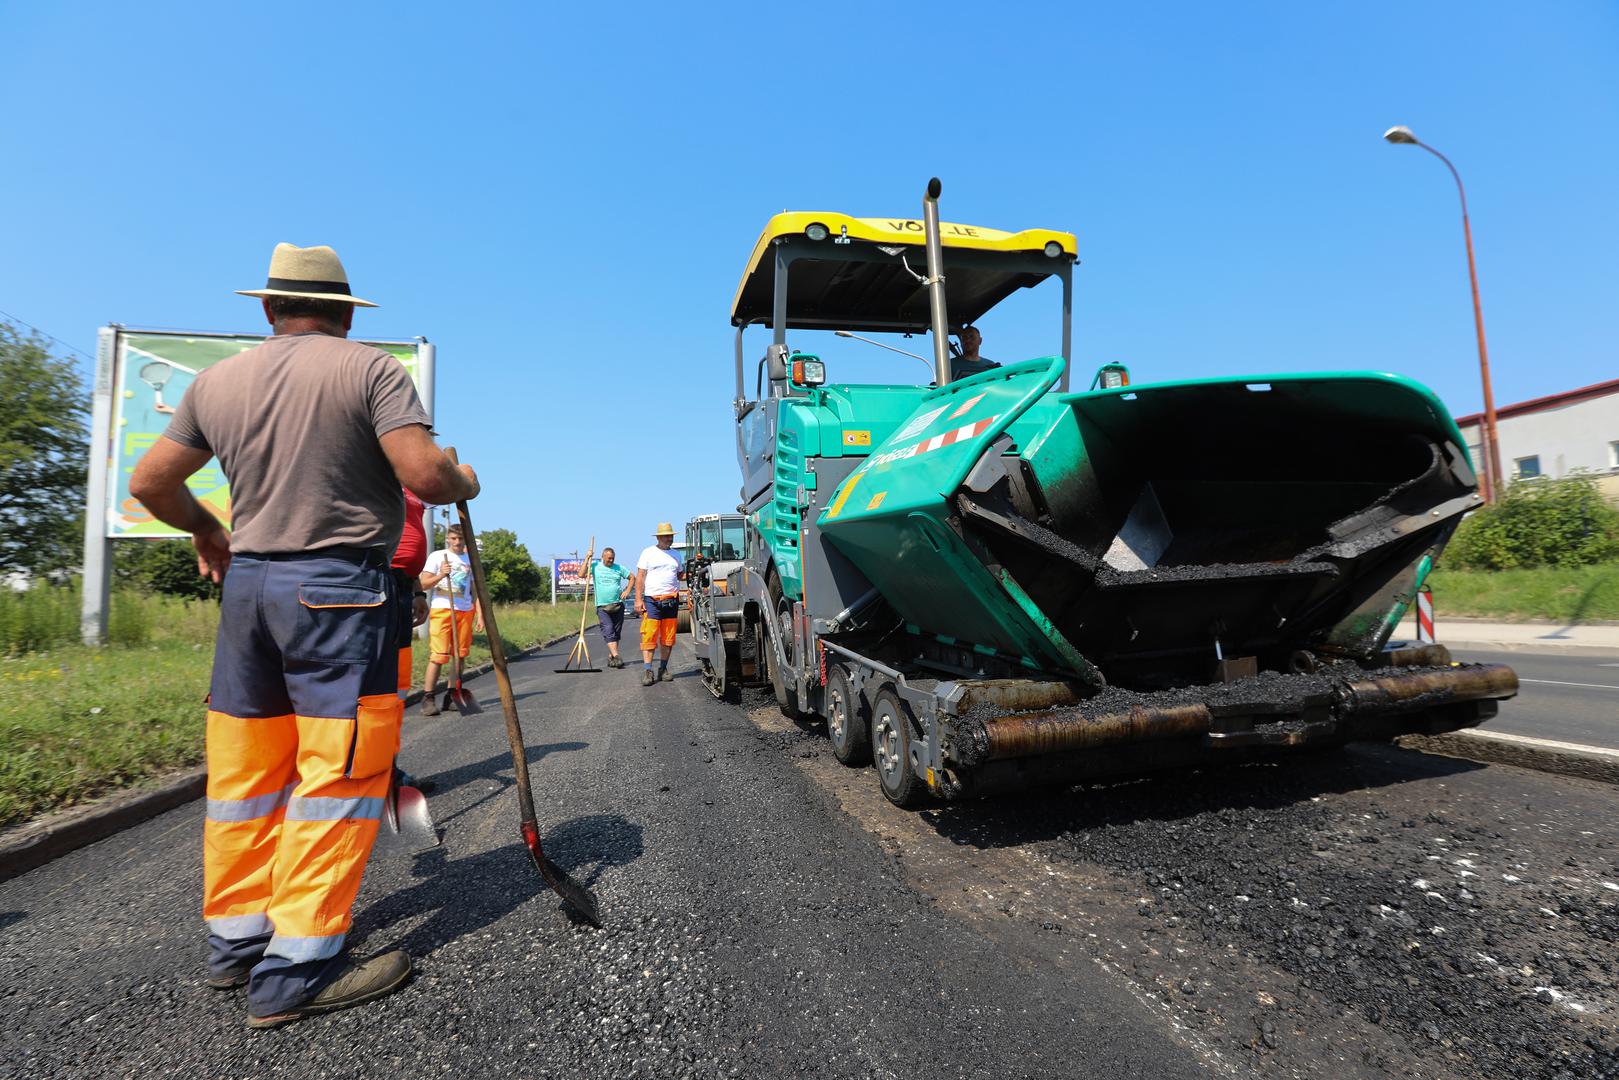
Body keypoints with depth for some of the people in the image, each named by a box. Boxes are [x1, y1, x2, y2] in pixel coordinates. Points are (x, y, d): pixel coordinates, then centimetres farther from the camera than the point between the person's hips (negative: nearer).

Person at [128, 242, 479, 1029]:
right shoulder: (371, 369, -5)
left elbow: (149, 481, 18)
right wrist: (464, 483, 3)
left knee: (244, 769, 15)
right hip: (338, 587, -7)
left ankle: (235, 938, 28)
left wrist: (205, 530, 35)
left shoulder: (216, 381, 13)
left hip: (247, 581, 7)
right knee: (340, 772, -1)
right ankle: (295, 970, 4)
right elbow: (422, 473, -18)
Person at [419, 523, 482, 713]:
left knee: (460, 654, 4)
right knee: (438, 655, -11)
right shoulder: (437, 556, 6)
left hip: (465, 611, 4)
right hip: (442, 609, -4)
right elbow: (424, 584, 2)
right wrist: (440, 575, -16)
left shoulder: (471, 561, 16)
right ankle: (428, 698, -7)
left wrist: (480, 615, 7)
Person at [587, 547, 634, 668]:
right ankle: (616, 656, -20)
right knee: (608, 631, -14)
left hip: (618, 605, 3)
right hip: (602, 606, -3)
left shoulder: (619, 568, 8)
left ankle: (611, 657, 16)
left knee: (616, 632, 6)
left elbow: (632, 578, 15)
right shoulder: (595, 566, 4)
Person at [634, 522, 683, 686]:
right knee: (649, 636, -10)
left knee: (669, 638, 5)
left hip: (672, 600, 5)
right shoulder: (648, 553, 2)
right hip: (652, 600, -5)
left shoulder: (675, 555, 16)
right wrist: (638, 599, -9)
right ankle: (647, 671, -8)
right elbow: (640, 576, -2)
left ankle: (663, 669, 15)